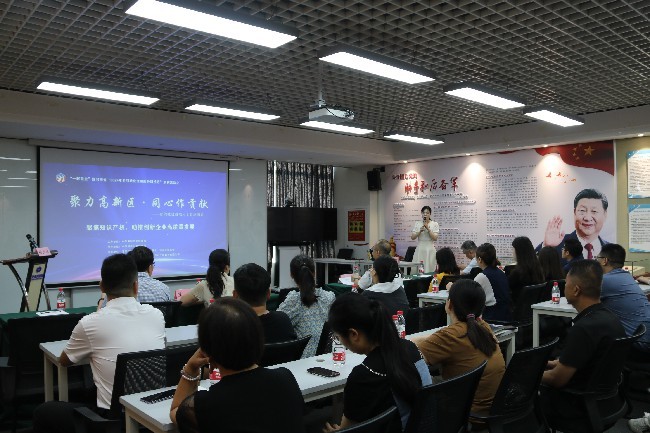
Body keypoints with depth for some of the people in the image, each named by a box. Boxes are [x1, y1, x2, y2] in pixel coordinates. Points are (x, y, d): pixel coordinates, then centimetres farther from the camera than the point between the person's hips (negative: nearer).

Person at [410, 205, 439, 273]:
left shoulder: (435, 224, 1)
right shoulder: (417, 224, 7)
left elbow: (435, 238, -8)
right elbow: (412, 237, 2)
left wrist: (428, 229, -15)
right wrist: (420, 231, -12)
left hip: (430, 250, -2)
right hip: (420, 249, 2)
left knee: (429, 269, -3)